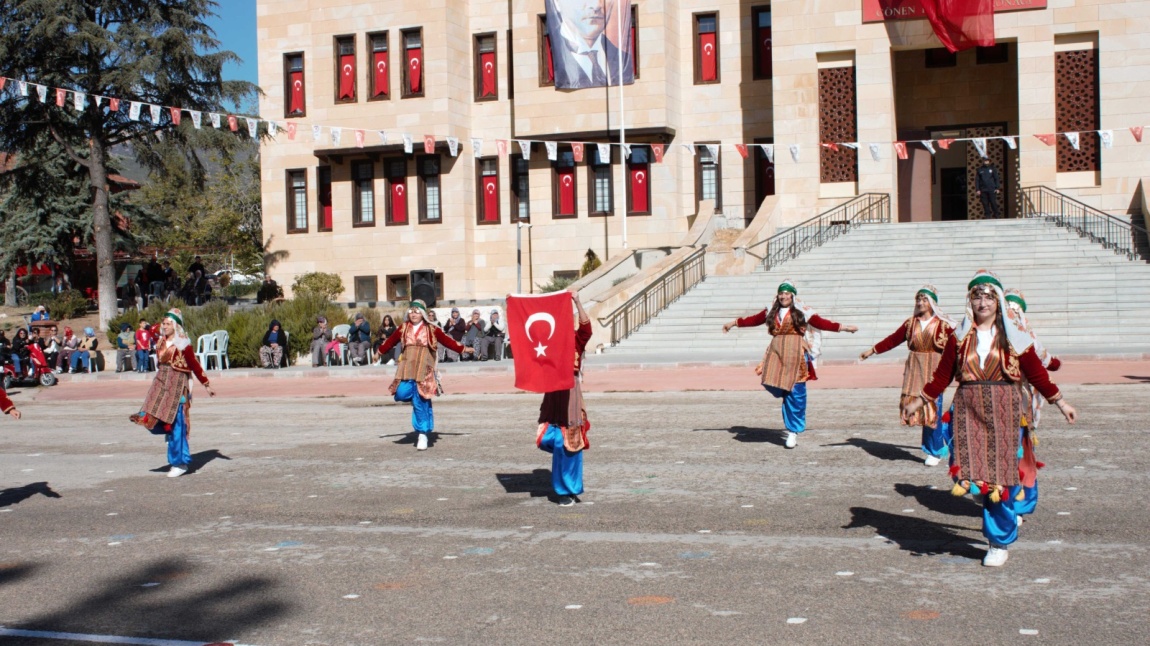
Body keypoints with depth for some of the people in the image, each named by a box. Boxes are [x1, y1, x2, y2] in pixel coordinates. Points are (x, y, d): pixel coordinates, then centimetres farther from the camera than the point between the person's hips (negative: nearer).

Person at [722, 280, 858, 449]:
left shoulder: (802, 311, 2)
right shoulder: (772, 312, 13)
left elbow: (822, 323, 3)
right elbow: (754, 320, 22)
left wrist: (843, 327, -2)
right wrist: (734, 323, 27)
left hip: (796, 353, -4)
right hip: (776, 351, 4)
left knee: (794, 391, -4)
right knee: (770, 383, -13)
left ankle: (793, 431, 4)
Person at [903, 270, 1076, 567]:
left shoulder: (1013, 336, 3)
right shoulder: (960, 336, 7)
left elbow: (1036, 372, 7)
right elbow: (942, 375, 10)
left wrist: (1061, 403, 6)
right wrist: (917, 403, 9)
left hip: (1003, 410, -1)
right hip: (968, 409, 2)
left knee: (999, 474, 1)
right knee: (966, 472, -14)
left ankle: (1000, 542, 14)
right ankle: (1005, 516, 10)